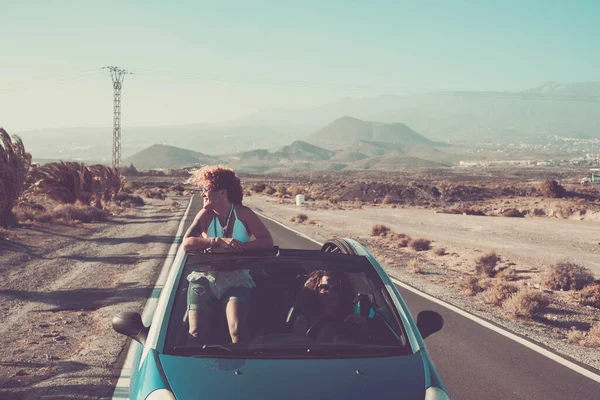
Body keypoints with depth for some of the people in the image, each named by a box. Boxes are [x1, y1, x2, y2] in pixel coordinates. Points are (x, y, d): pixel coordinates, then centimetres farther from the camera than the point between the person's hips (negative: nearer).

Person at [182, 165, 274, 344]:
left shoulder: (243, 214, -2)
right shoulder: (206, 215, 2)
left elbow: (267, 241, -10)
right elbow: (186, 243, -12)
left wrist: (236, 247, -20)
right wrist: (219, 241, -23)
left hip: (235, 278, -1)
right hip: (205, 276, 1)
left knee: (238, 331, -25)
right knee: (197, 333, -14)